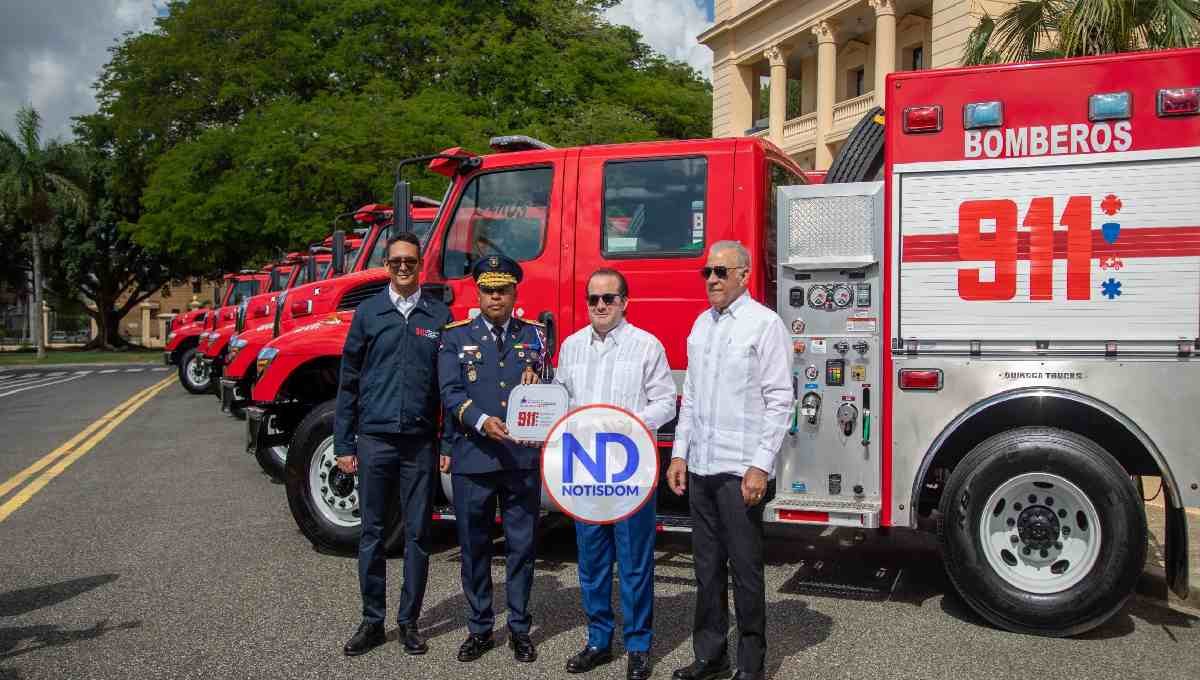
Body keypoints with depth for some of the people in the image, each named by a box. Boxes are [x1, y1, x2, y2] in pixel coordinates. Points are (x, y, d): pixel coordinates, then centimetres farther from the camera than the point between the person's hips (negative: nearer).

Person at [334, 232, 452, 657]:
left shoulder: (439, 316, 4)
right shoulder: (368, 313, 5)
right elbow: (349, 381, 6)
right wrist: (344, 444, 2)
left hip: (420, 442, 0)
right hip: (374, 438, 0)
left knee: (417, 534, 7)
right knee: (372, 532, 8)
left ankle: (409, 621, 20)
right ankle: (372, 621, 20)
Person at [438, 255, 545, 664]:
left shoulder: (532, 334, 11)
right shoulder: (455, 337, 5)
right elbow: (451, 393, -5)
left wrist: (536, 377, -10)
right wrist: (482, 421, -20)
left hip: (523, 459, 1)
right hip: (472, 459, -1)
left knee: (522, 545, 7)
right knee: (474, 546, 8)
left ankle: (520, 629, 22)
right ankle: (479, 628, 24)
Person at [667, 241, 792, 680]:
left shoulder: (765, 323, -7)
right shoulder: (701, 324, 12)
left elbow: (779, 400, -11)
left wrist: (760, 466, -16)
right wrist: (679, 454, 11)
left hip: (740, 470, -6)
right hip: (700, 467, 6)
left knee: (745, 569, 4)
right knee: (707, 566, 13)